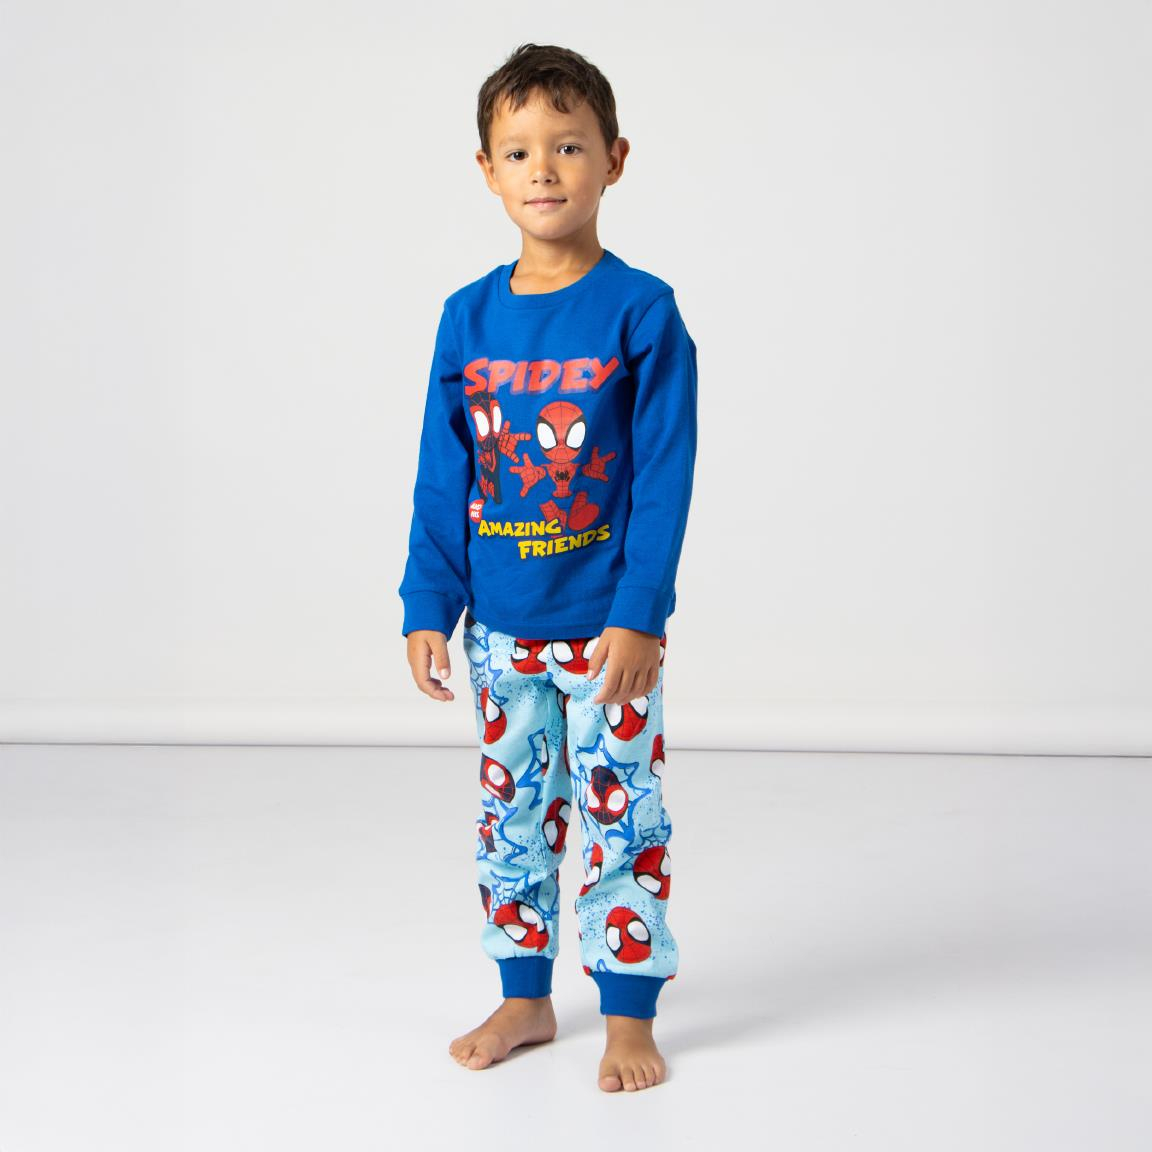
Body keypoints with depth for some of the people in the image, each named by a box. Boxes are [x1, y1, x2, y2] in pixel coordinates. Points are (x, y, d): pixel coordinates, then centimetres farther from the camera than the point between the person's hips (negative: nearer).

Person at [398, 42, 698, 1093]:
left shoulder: (642, 310, -9)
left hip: (609, 626, -4)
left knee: (621, 815, 4)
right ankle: (525, 998, 30)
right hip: (500, 627, 4)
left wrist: (639, 615, -17)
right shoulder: (468, 317, 2)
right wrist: (429, 606, 0)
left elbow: (665, 479, -11)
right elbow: (442, 479, 5)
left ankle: (630, 1016, 18)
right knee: (512, 811, 14)